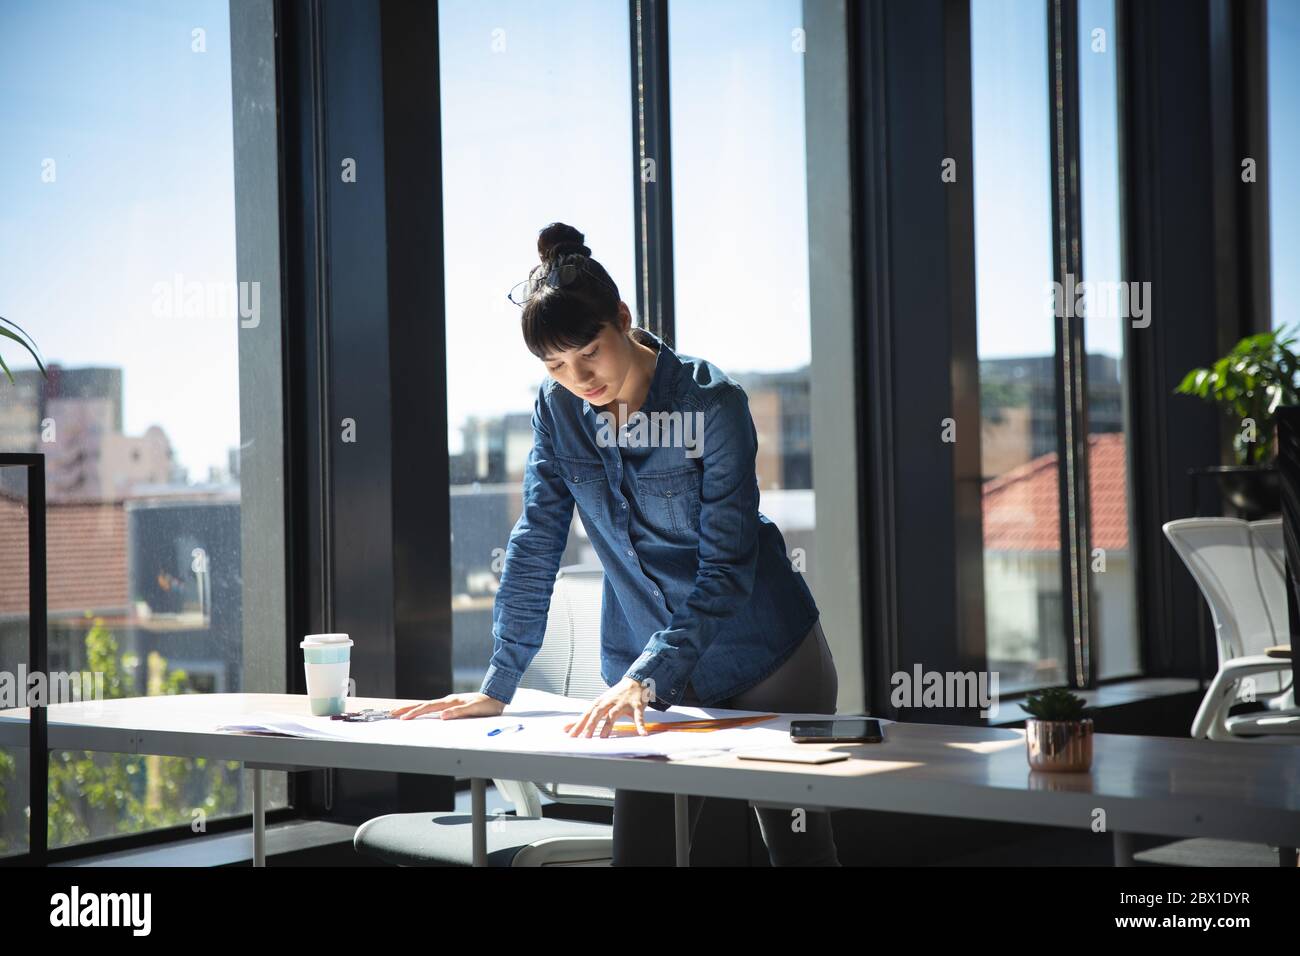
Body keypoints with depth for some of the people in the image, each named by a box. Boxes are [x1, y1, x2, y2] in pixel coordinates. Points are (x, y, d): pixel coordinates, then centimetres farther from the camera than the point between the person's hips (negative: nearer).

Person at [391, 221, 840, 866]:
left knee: (799, 848, 4)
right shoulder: (558, 408, -5)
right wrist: (498, 686, -7)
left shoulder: (713, 403, -19)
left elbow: (726, 568, -23)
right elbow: (536, 545, -2)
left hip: (766, 662, -3)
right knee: (639, 850, 0)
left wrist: (644, 675, -33)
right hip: (654, 680, 4)